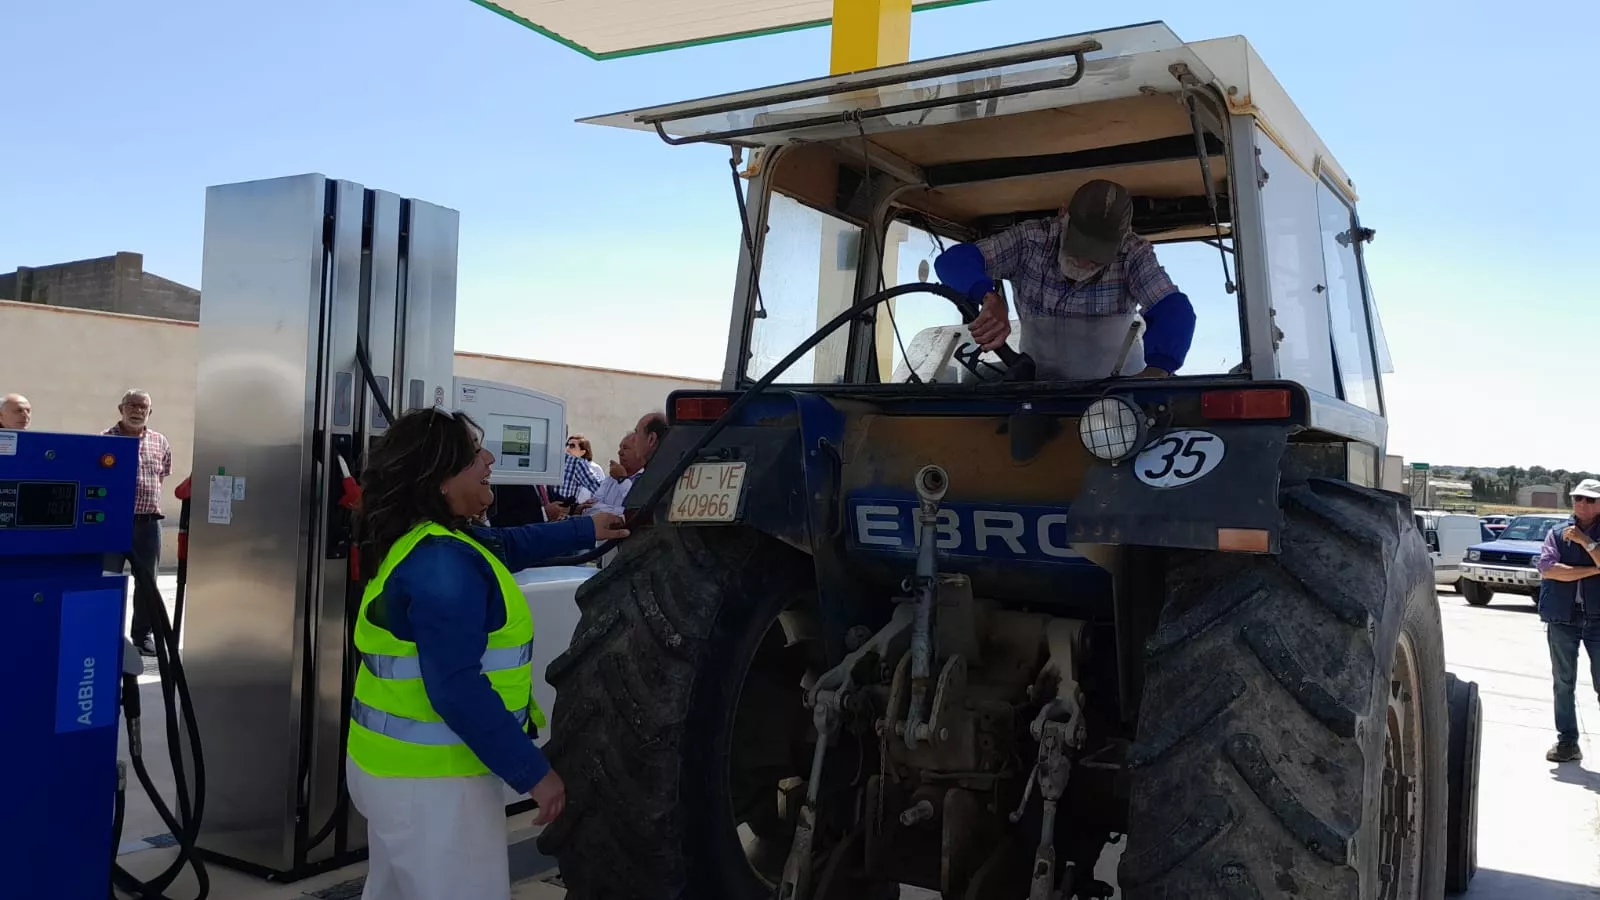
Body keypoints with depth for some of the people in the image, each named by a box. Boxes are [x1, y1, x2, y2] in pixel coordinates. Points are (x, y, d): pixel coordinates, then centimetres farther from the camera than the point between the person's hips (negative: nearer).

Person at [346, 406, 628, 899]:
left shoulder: (423, 541, 7)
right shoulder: (442, 565, -25)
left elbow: (500, 547, 26)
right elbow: (457, 692, -29)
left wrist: (584, 530, 30)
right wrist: (532, 772, -23)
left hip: (395, 765, 10)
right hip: (430, 780, -10)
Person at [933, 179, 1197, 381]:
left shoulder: (1133, 253, -13)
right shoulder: (1030, 241, -13)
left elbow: (1173, 310, -25)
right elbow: (954, 260, -19)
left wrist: (1154, 372, -45)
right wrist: (990, 298, -41)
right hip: (1041, 384, -1)